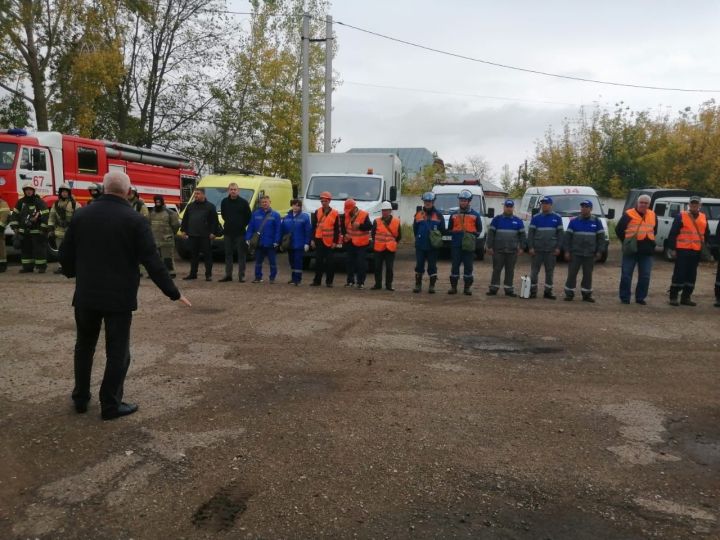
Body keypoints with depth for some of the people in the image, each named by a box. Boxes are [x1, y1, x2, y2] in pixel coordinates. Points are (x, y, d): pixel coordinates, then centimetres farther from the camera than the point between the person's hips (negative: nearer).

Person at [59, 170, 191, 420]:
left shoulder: (81, 215, 2)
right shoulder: (135, 220, -11)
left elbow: (65, 254, 8)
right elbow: (152, 261, -14)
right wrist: (173, 293, -7)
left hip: (86, 294, 4)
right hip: (120, 296, -4)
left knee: (84, 346, 21)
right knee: (117, 351, 6)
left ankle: (80, 398, 30)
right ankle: (111, 405, 12)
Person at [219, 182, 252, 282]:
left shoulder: (243, 202, -5)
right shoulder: (224, 202, 5)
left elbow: (249, 216, 1)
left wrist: (243, 225, 1)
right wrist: (228, 223, 14)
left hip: (240, 232, -3)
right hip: (228, 232, 3)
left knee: (241, 254, 0)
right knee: (228, 254, 8)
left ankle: (241, 275, 4)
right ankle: (228, 275, 14)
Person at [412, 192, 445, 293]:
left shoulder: (438, 215, 2)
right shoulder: (418, 214, 6)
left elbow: (442, 229, 5)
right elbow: (415, 229, 11)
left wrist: (437, 238, -2)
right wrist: (418, 238, 6)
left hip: (433, 246, -1)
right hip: (420, 246, 1)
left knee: (432, 266, 4)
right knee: (419, 265, 5)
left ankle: (432, 286, 11)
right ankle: (418, 284, 15)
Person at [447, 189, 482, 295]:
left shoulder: (475, 215, 8)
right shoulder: (454, 214, 13)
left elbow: (479, 229, 10)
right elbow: (449, 229, 17)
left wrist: (473, 236, -3)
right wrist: (454, 234, 2)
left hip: (469, 246, -1)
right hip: (455, 245, 1)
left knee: (468, 266, 2)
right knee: (455, 266, 2)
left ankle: (467, 287, 10)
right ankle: (453, 287, 8)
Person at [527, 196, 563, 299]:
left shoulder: (557, 218, 6)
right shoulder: (536, 217, 4)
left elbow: (560, 233, 5)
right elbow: (530, 233, 1)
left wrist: (558, 247, -3)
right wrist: (530, 247, -7)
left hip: (551, 250, 1)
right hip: (537, 250, -1)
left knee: (550, 271, 7)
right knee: (534, 271, 1)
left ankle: (548, 292, 15)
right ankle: (533, 291, 8)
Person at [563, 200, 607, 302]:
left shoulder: (597, 222, 6)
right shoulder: (574, 221, 4)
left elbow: (601, 237, 6)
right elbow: (567, 236, 3)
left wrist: (599, 251, -2)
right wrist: (567, 251, -3)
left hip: (590, 254, 1)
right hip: (575, 253, -1)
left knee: (588, 275, 7)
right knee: (572, 274, -1)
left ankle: (587, 294, 16)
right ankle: (569, 293, 7)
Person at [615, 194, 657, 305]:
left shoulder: (653, 216, 10)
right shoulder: (628, 215, -4)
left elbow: (654, 230, 25)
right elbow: (619, 229, 3)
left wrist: (650, 242, 15)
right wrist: (625, 241, 3)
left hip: (647, 250, 4)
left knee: (645, 276, 4)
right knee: (626, 275, -1)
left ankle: (640, 297, 14)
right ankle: (624, 298, 7)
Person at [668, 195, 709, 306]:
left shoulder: (704, 218, 12)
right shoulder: (681, 216, -4)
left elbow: (706, 235, 21)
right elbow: (672, 234, -5)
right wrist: (674, 247, -8)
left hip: (696, 252, 5)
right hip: (683, 250, -5)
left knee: (691, 275, 9)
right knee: (679, 274, -5)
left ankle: (686, 297, 17)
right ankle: (673, 297, 1)